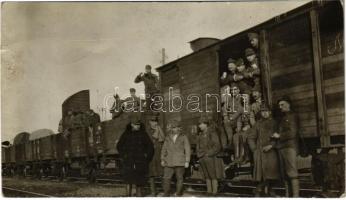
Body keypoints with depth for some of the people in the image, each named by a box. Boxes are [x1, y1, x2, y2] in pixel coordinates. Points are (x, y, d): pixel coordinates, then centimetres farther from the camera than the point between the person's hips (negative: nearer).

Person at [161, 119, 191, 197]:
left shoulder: (183, 137, 5)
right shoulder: (167, 137, 13)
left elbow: (187, 150, 3)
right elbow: (164, 149, 17)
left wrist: (187, 161, -3)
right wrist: (162, 159, 10)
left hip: (180, 162, -2)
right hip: (169, 162, 2)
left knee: (179, 178, 1)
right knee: (166, 178, -5)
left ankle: (179, 195, 12)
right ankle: (166, 195, 4)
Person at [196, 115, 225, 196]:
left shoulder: (212, 133, -8)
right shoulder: (201, 134, 13)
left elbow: (217, 146, -13)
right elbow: (198, 146, 20)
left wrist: (209, 154, -15)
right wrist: (199, 154, 4)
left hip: (211, 158, -7)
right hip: (202, 158, 7)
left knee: (213, 176, -1)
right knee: (207, 176, 10)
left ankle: (214, 192, 2)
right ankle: (209, 191, 16)